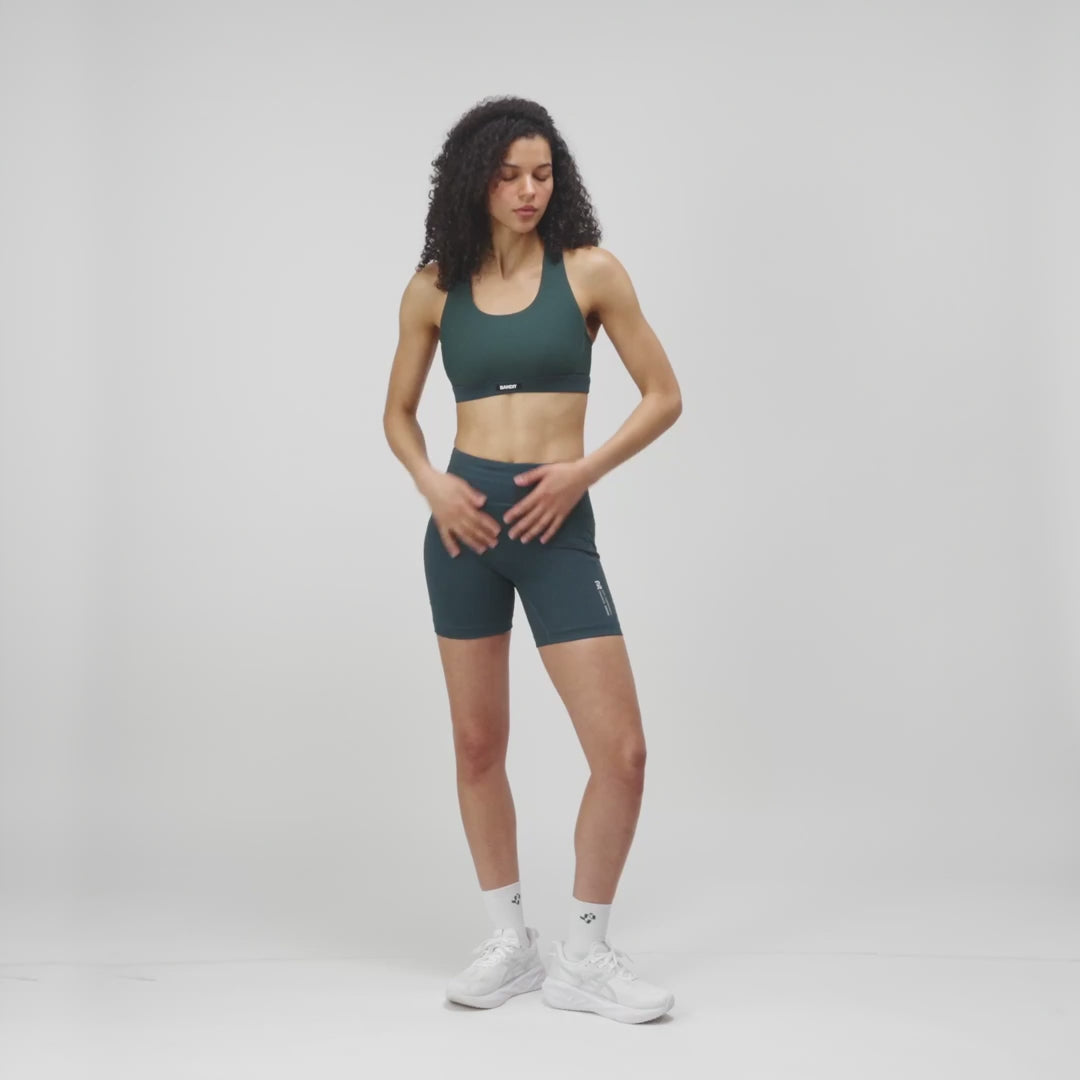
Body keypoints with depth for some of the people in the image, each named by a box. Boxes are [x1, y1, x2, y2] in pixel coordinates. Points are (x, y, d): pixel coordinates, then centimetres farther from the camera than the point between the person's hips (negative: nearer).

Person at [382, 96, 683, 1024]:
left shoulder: (589, 271, -1)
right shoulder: (435, 287, 5)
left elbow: (663, 396, 2)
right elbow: (399, 413, 15)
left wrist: (584, 469, -11)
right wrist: (430, 482, -5)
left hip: (557, 524, -2)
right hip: (465, 521, 2)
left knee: (621, 750, -7)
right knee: (478, 743, 9)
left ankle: (583, 956, 11)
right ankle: (510, 943, 25)